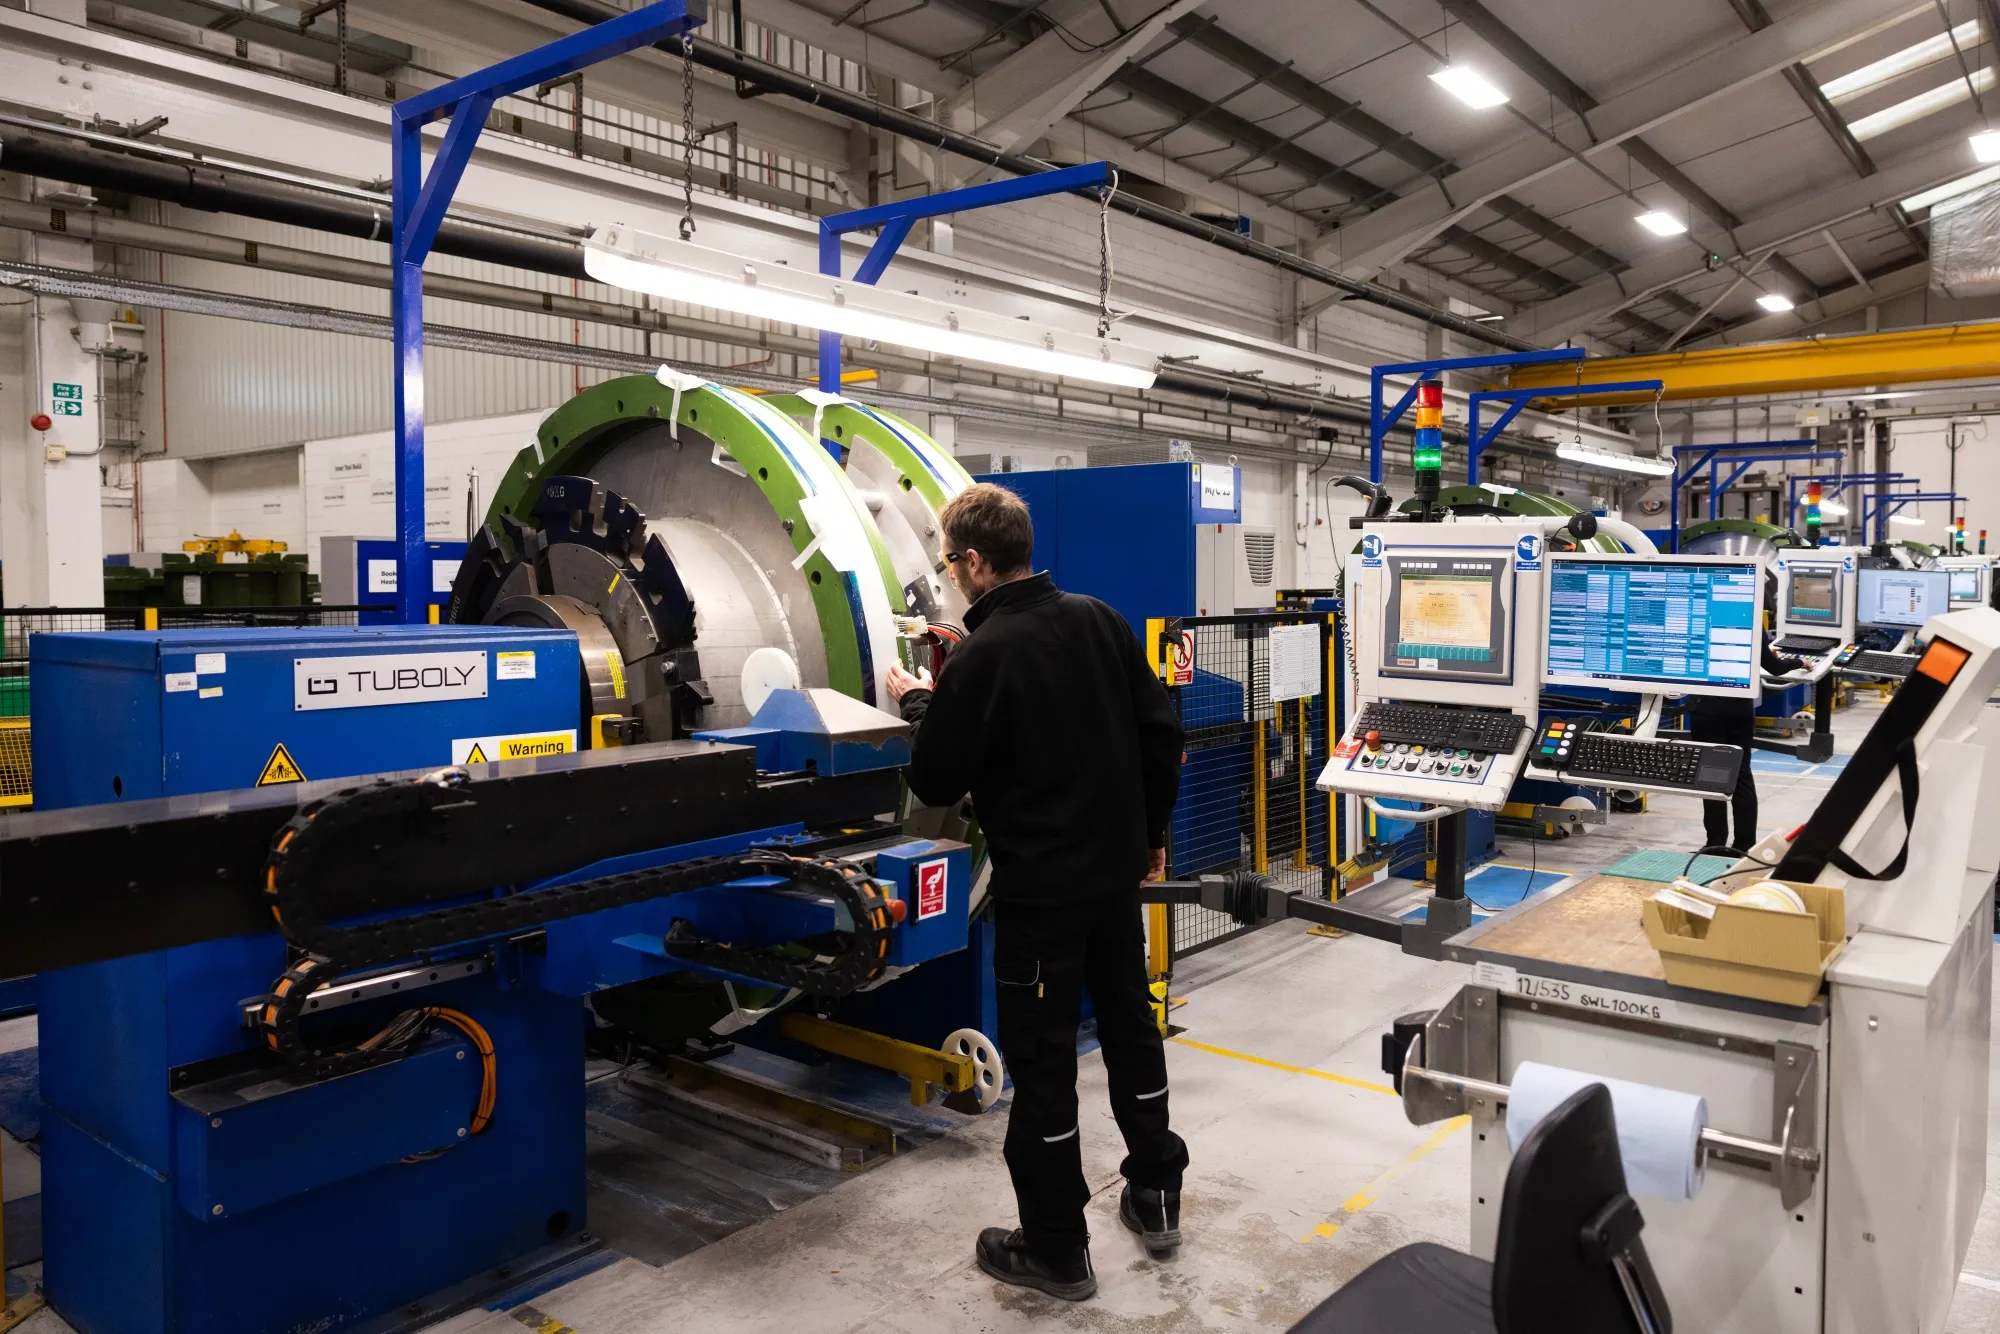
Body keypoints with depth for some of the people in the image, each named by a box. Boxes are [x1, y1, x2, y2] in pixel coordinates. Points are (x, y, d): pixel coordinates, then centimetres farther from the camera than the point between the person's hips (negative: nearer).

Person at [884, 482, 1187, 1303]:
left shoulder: (978, 659, -19)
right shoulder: (1099, 620, -1)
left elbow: (936, 785, -9)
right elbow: (1161, 734, 4)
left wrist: (917, 705, 8)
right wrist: (1151, 831, 16)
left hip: (1040, 887, -6)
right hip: (1116, 869, 7)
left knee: (1041, 1059, 6)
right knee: (1130, 1025, 20)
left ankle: (1056, 1250, 17)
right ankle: (1156, 1197, 34)